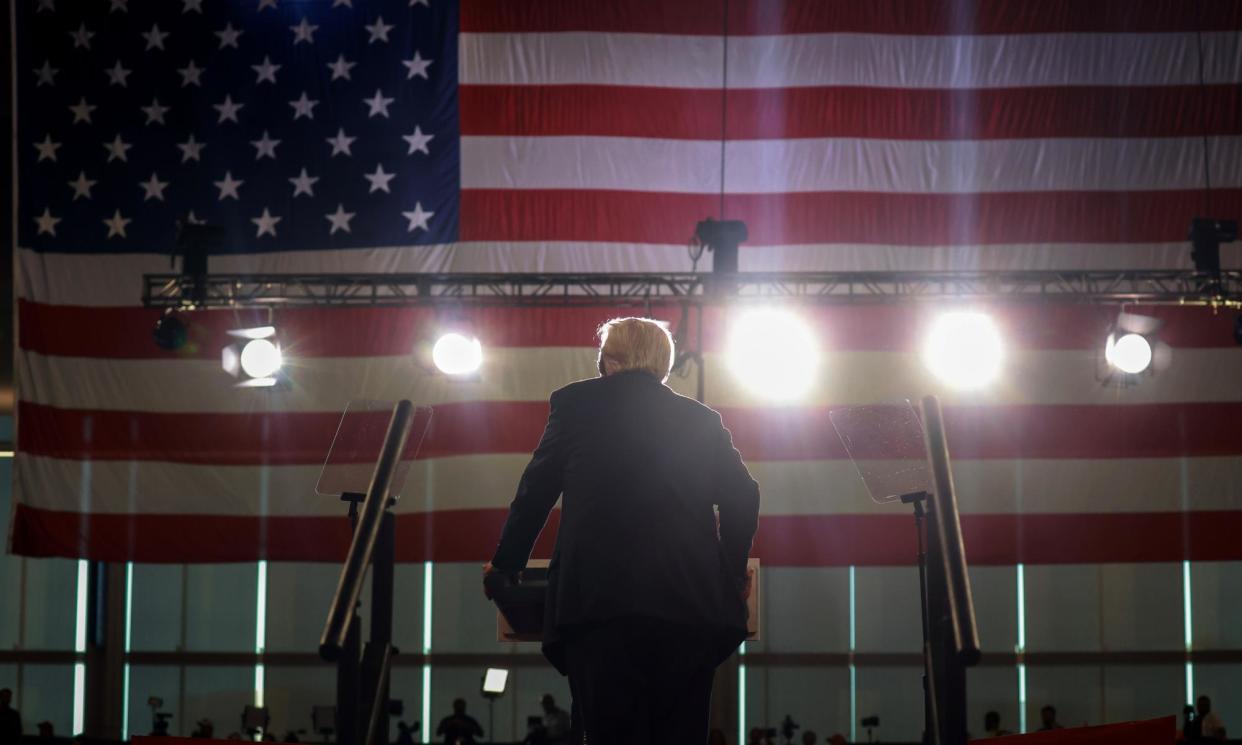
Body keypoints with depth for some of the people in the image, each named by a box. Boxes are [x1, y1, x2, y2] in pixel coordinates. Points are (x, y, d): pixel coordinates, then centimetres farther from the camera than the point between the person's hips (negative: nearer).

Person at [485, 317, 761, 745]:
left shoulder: (576, 402, 12)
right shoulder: (701, 418, 18)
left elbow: (536, 490, 14)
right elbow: (742, 495, 12)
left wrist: (505, 564, 26)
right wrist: (733, 570, 27)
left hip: (601, 601, -3)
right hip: (690, 603, 3)